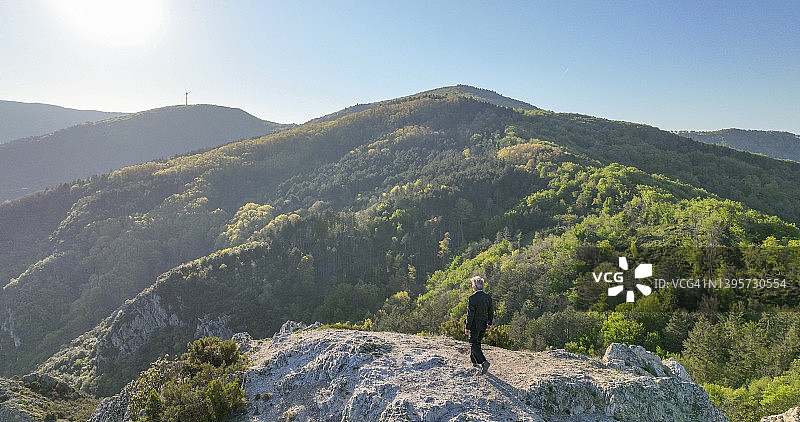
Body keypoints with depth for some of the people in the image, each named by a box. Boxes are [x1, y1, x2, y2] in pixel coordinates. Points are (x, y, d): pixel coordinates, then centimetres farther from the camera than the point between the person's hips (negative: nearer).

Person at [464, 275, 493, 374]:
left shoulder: (472, 298, -19)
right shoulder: (488, 297, -1)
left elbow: (470, 314, -18)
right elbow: (491, 311, 7)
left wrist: (467, 327, -12)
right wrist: (489, 323, 19)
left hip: (474, 325, -6)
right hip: (483, 325, 6)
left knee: (474, 344, 3)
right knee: (477, 342, 23)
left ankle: (483, 362, -14)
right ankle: (474, 361, 36)